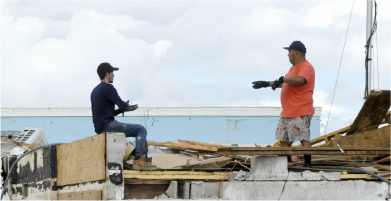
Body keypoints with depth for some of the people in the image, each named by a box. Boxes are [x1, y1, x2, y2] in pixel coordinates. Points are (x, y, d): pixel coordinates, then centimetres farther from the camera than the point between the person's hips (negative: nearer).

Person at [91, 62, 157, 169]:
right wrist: (126, 107, 12)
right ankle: (140, 159, -21)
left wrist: (124, 108, 18)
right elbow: (122, 105, -12)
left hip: (100, 128, 10)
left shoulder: (95, 91, 21)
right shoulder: (108, 88, -10)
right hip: (108, 125, -10)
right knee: (141, 130, -9)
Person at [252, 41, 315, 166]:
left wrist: (282, 79, -26)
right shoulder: (294, 68, 21)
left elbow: (299, 80, -34)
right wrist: (266, 84, 32)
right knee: (284, 139, 12)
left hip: (301, 113, -11)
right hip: (287, 113, 11)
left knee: (303, 138, -15)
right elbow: (284, 84, 32)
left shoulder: (305, 67, -13)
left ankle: (307, 164, -19)